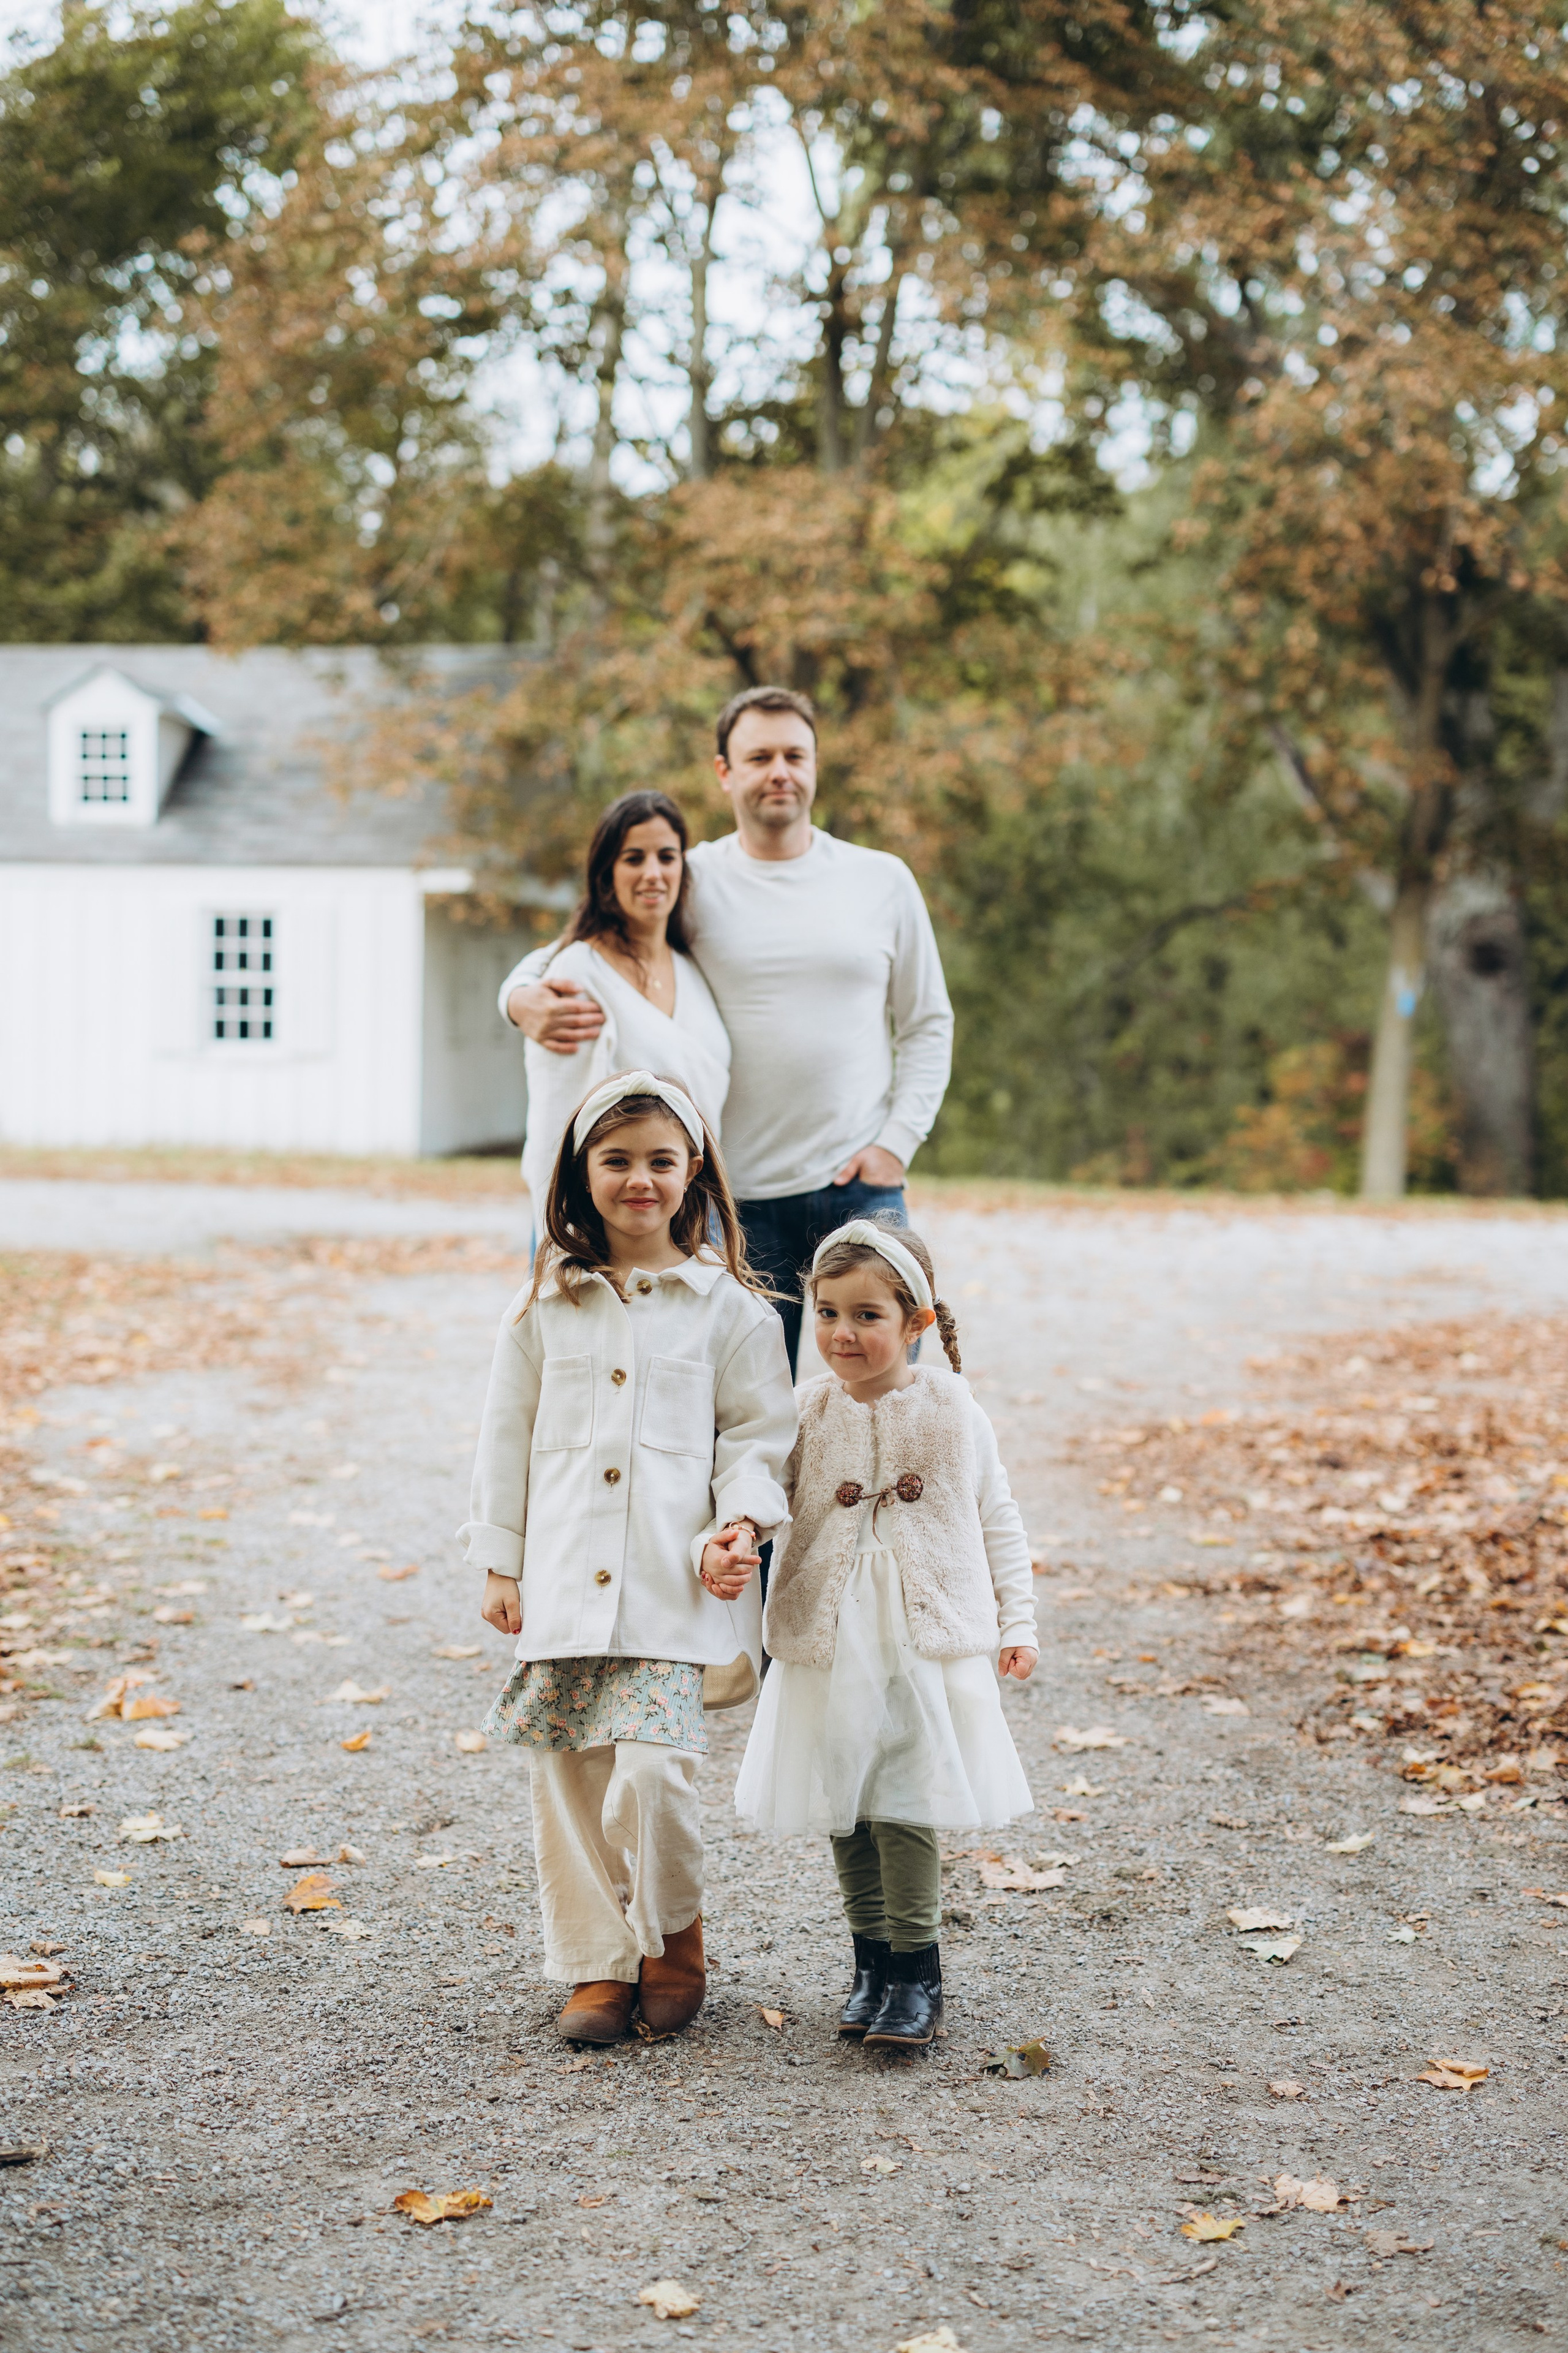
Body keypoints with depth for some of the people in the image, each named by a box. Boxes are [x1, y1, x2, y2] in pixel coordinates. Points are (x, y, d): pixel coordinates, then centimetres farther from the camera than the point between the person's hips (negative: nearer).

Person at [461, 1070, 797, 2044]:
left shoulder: (726, 1304, 3)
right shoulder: (547, 1306, 9)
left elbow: (760, 1432, 5)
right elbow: (508, 1437, 12)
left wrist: (742, 1521, -11)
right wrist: (500, 1563, 10)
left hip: (676, 1590, -3)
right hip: (563, 1586, 3)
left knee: (653, 1772, -12)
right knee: (570, 1780, 5)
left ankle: (673, 1940, 13)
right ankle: (598, 1963, 20)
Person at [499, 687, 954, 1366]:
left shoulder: (883, 880, 8)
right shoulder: (690, 882, 2)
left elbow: (928, 1024, 13)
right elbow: (564, 957, 5)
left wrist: (897, 1142, 0)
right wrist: (527, 1001, -19)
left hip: (860, 1184, 1)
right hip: (739, 1192, -1)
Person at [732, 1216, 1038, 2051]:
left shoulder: (951, 1411, -1)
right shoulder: (807, 1414, 1)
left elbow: (997, 1519, 6)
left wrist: (1016, 1624, 4)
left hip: (928, 1642, -2)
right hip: (827, 1644, 3)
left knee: (905, 1810, -7)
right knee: (845, 1811, 8)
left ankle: (915, 1973, 6)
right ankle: (871, 1964, 23)